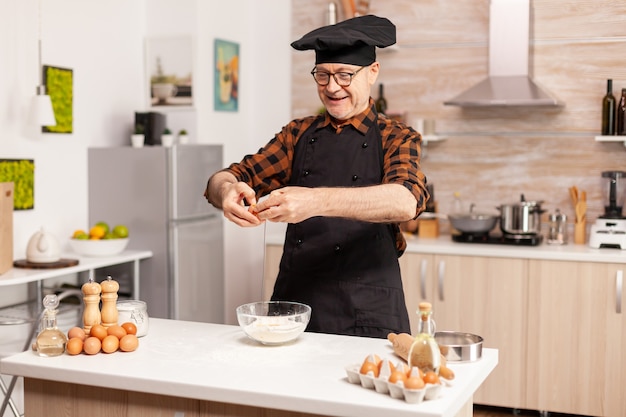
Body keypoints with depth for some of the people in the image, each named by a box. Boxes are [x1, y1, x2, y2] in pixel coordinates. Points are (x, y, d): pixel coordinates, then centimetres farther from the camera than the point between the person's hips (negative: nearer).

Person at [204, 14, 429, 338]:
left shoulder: (396, 140, 1)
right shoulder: (298, 135, 11)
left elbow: (406, 201, -20)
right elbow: (221, 180, 4)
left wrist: (316, 202, -35)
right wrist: (226, 190, -21)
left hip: (367, 315, -3)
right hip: (293, 302, 3)